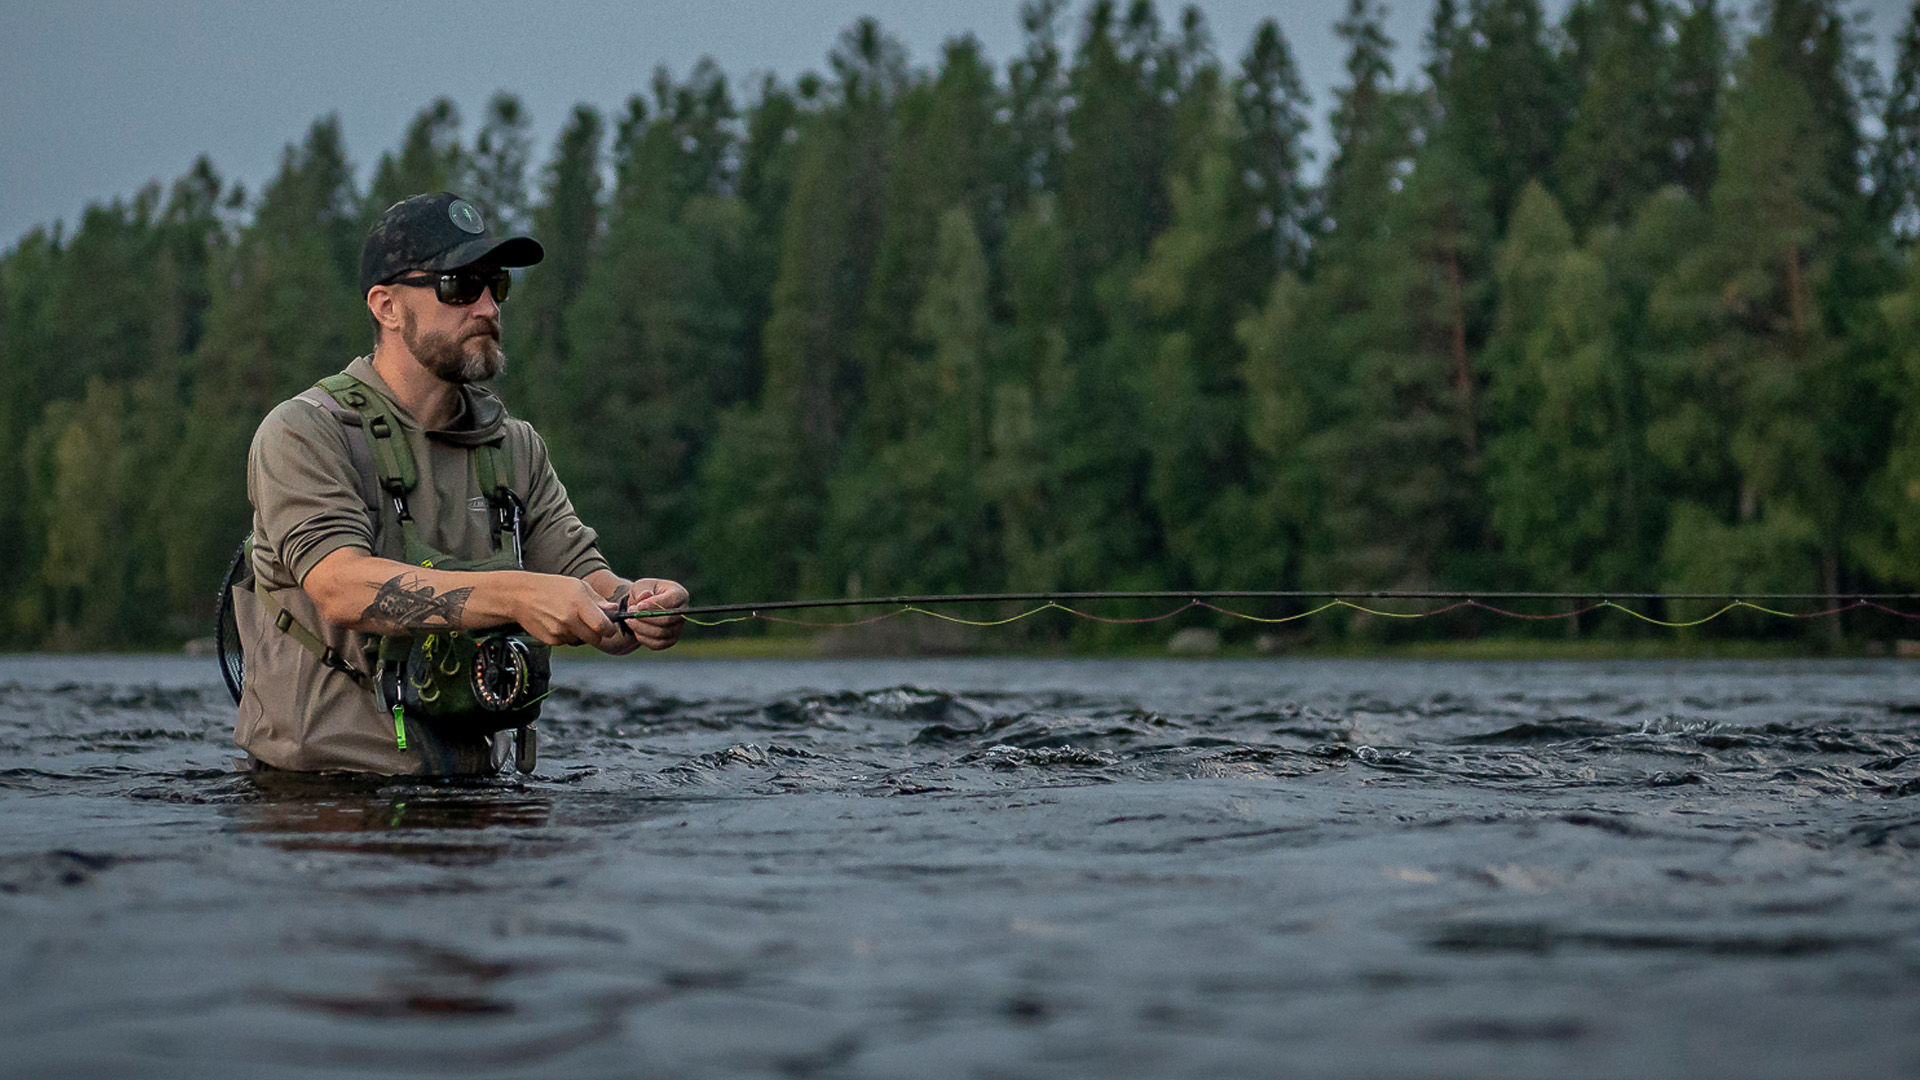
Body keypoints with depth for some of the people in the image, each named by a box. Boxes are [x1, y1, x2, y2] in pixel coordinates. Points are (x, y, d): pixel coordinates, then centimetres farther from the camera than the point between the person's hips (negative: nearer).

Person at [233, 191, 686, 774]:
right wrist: (516, 595, -33)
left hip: (470, 779, 6)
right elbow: (344, 588, -21)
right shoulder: (303, 434, -6)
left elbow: (585, 583, 5)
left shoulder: (516, 447, 13)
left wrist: (634, 603, -19)